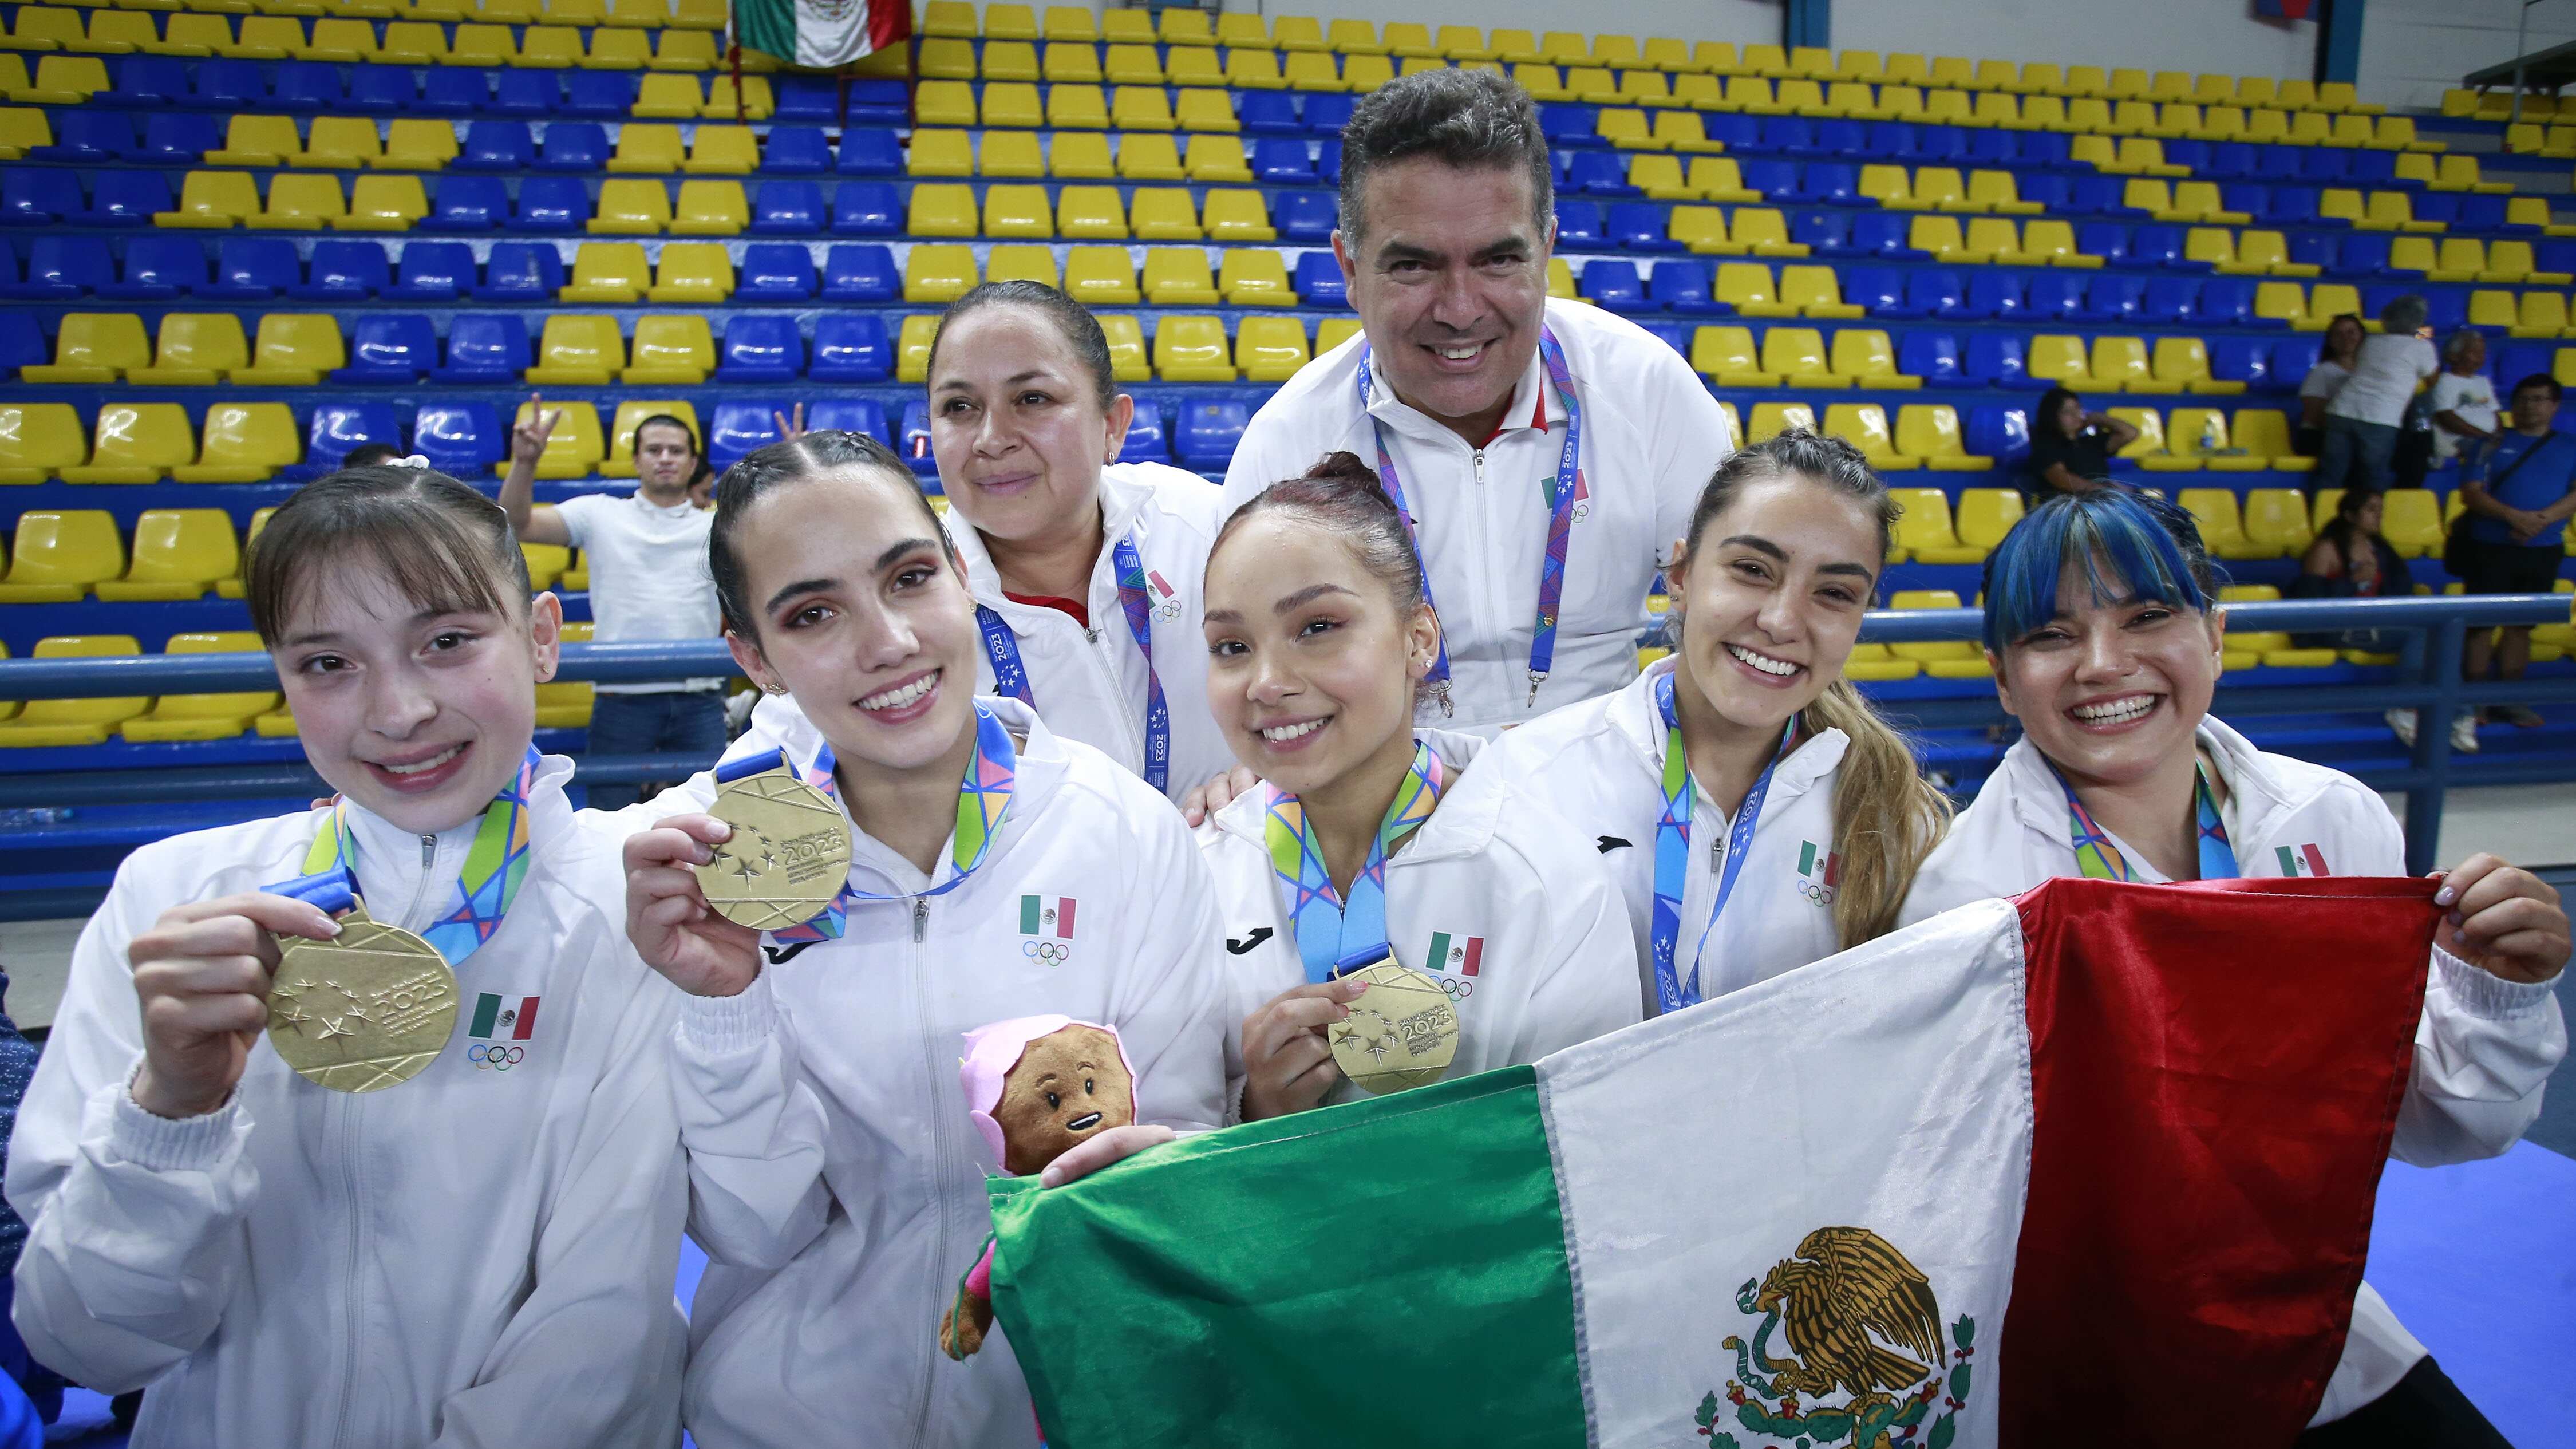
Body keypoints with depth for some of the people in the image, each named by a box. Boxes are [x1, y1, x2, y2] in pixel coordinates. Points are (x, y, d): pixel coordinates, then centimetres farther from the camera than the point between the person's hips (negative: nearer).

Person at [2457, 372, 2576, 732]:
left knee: (2521, 625, 8)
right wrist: (2514, 517, -18)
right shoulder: (2494, 444, 5)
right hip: (2491, 547, -2)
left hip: (2544, 551, 2)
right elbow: (2471, 492, -5)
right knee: (2480, 622, -2)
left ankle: (2508, 699, 15)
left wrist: (2543, 519, -17)